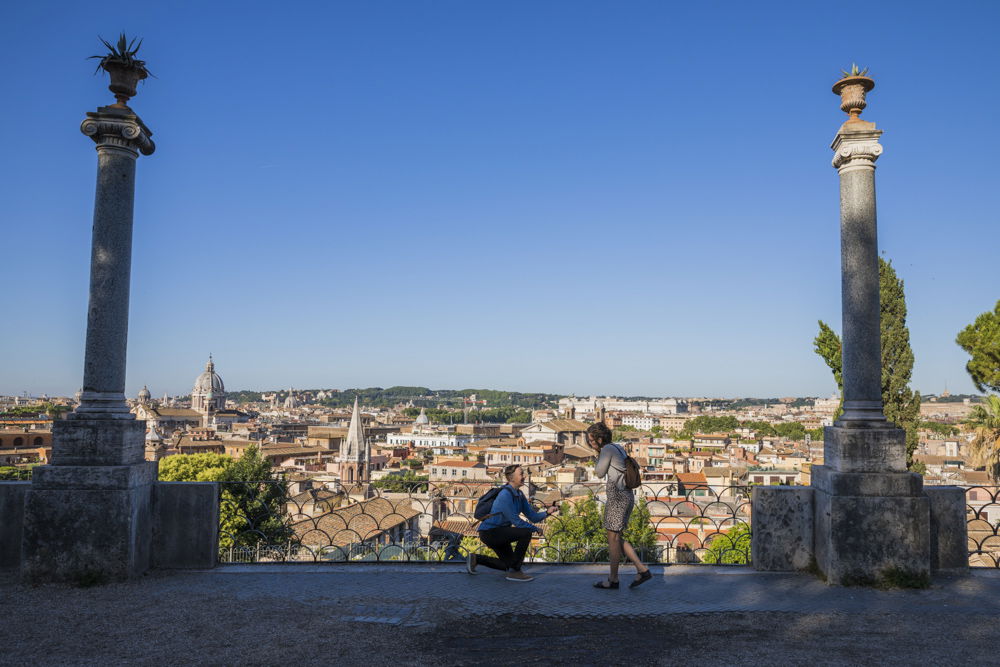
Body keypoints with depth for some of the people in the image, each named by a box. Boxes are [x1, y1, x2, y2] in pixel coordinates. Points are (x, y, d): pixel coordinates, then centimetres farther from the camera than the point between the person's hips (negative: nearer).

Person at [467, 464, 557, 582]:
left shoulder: (519, 495, 5)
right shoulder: (505, 495, -24)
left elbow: (533, 516, 2)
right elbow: (516, 521, -25)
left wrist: (547, 512, -17)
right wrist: (535, 529, -12)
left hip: (497, 533, 10)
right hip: (489, 532, -10)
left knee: (508, 565, 17)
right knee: (526, 533, -23)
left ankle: (476, 559, 26)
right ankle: (514, 571, -12)